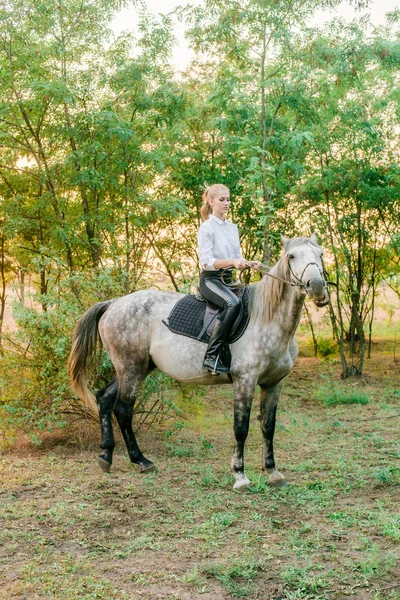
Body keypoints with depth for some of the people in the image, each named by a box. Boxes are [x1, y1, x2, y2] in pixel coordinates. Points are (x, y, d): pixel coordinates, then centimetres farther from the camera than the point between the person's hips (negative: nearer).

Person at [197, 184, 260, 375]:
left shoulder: (233, 228, 16)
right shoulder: (206, 228, -6)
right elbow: (206, 261, -14)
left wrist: (249, 263, -5)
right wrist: (232, 261, -27)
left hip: (228, 280, 8)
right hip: (210, 279, -8)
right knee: (233, 303, -36)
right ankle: (211, 357, -36)